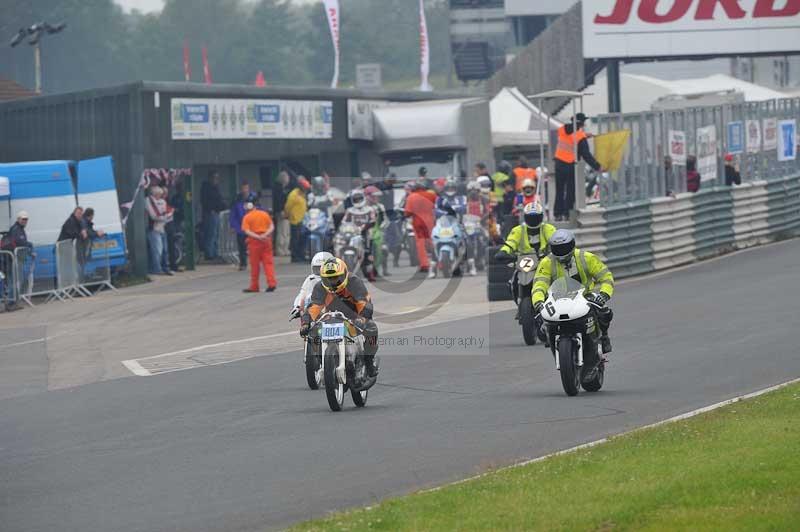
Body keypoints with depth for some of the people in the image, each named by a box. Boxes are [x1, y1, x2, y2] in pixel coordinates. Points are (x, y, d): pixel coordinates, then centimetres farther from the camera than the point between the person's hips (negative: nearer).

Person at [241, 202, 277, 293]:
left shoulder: (247, 217, -1)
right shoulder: (265, 214, 8)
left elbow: (247, 231, -13)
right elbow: (272, 227, 0)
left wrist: (258, 237, -17)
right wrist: (265, 235, -12)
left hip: (254, 241, -2)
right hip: (266, 240, 2)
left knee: (255, 264, 5)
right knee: (268, 262, 4)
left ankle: (254, 286, 11)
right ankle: (272, 283, -7)